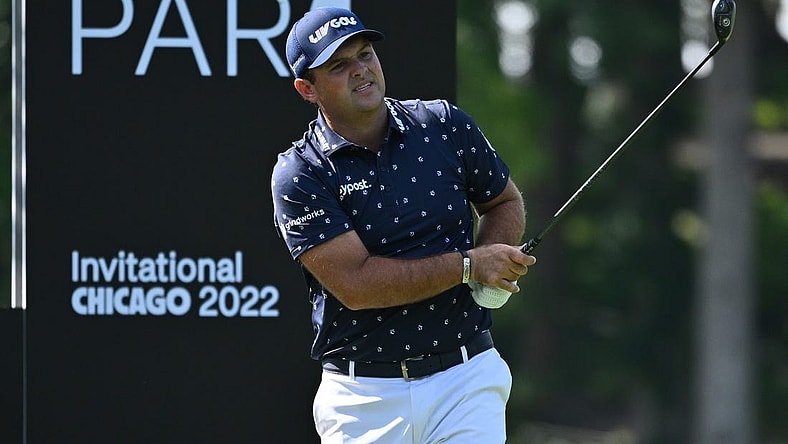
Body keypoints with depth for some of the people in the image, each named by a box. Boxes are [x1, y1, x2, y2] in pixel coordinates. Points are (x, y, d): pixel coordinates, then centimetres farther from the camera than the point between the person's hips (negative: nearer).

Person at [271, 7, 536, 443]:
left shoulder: (446, 125, 5)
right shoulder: (298, 175, -7)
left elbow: (505, 202, 20)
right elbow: (356, 284, -15)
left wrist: (492, 253, -2)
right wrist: (470, 265, -14)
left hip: (466, 378, 2)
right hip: (364, 397, -2)